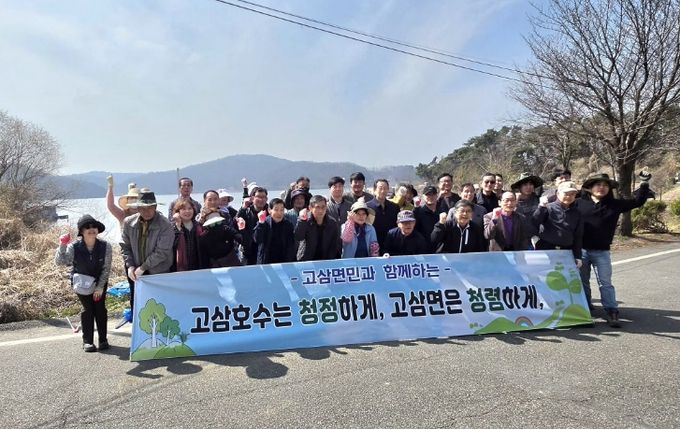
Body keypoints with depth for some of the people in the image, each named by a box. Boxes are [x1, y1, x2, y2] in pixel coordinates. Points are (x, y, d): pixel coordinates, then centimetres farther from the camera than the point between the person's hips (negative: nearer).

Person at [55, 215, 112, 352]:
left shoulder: (105, 246, -20)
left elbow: (106, 268, -14)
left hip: (99, 282, 1)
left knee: (100, 308, 0)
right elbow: (59, 262, -26)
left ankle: (103, 339, 11)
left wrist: (100, 287, -15)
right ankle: (87, 341, 7)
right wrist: (62, 246, -41)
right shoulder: (74, 247, -20)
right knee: (87, 309, -4)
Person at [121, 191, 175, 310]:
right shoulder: (128, 222, -1)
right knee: (135, 305, 16)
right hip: (136, 273, 5)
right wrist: (130, 266, -6)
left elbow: (161, 252, -19)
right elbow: (125, 246, 6)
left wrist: (143, 267, -17)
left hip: (159, 273, -4)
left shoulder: (165, 225, -17)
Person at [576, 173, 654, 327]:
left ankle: (612, 313, 6)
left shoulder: (615, 204, 4)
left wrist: (644, 185, -1)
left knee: (605, 283, 3)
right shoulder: (579, 203, -3)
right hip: (581, 250, -1)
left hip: (602, 252, 1)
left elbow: (638, 202, 7)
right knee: (583, 282, 10)